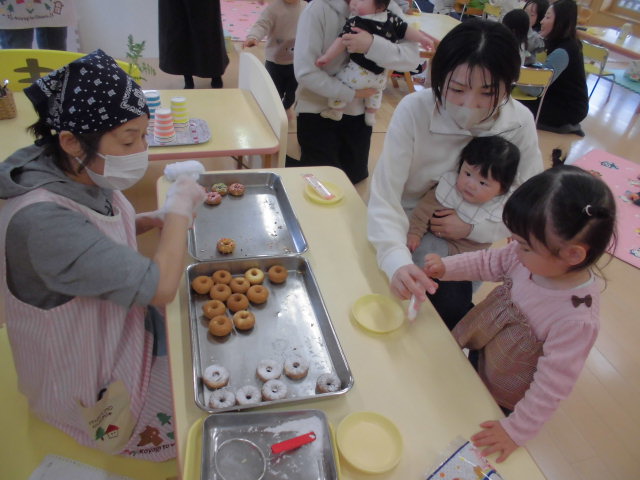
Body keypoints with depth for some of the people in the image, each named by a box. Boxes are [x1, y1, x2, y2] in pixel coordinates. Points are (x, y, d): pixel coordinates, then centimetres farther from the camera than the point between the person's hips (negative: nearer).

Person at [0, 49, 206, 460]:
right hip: (95, 389, -7)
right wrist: (180, 207, -22)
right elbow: (160, 286, -37)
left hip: (122, 321, 8)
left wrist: (157, 220, -7)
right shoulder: (42, 219, -37)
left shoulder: (83, 176, -10)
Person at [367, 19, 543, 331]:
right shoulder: (413, 111, -27)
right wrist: (397, 262, -49)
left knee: (452, 311, -10)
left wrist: (473, 228, -22)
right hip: (402, 232, -2)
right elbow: (384, 199, -32)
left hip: (458, 245, 2)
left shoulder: (520, 123, -17)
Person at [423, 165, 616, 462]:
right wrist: (447, 267, -15)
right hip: (478, 357, 5)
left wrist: (517, 431, -21)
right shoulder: (534, 257, -24)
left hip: (503, 400, -4)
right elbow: (490, 263, -4)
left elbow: (551, 386, -29)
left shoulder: (577, 319, -38)